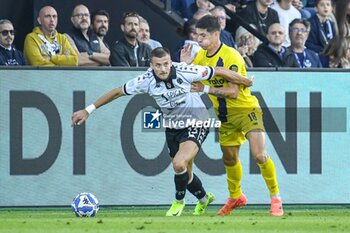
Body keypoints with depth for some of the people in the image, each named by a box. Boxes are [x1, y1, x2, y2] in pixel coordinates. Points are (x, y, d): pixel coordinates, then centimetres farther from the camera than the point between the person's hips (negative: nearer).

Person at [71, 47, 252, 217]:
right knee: (184, 173, 15)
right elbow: (118, 92, -7)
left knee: (179, 164, -24)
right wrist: (88, 110, -5)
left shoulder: (185, 72, -25)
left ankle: (179, 201, 6)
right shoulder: (147, 80, -17)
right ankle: (203, 198, 47)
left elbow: (217, 71, -14)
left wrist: (244, 81, -4)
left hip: (195, 124, -4)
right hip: (172, 128, 4)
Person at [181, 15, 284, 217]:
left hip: (246, 110, -7)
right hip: (225, 116, 7)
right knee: (229, 158, 16)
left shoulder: (231, 56, -22)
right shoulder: (201, 56, 2)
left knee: (259, 155, -19)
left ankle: (276, 198, -6)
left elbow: (233, 92, -27)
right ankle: (235, 197, 39)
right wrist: (186, 64, -9)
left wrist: (206, 89, -29)